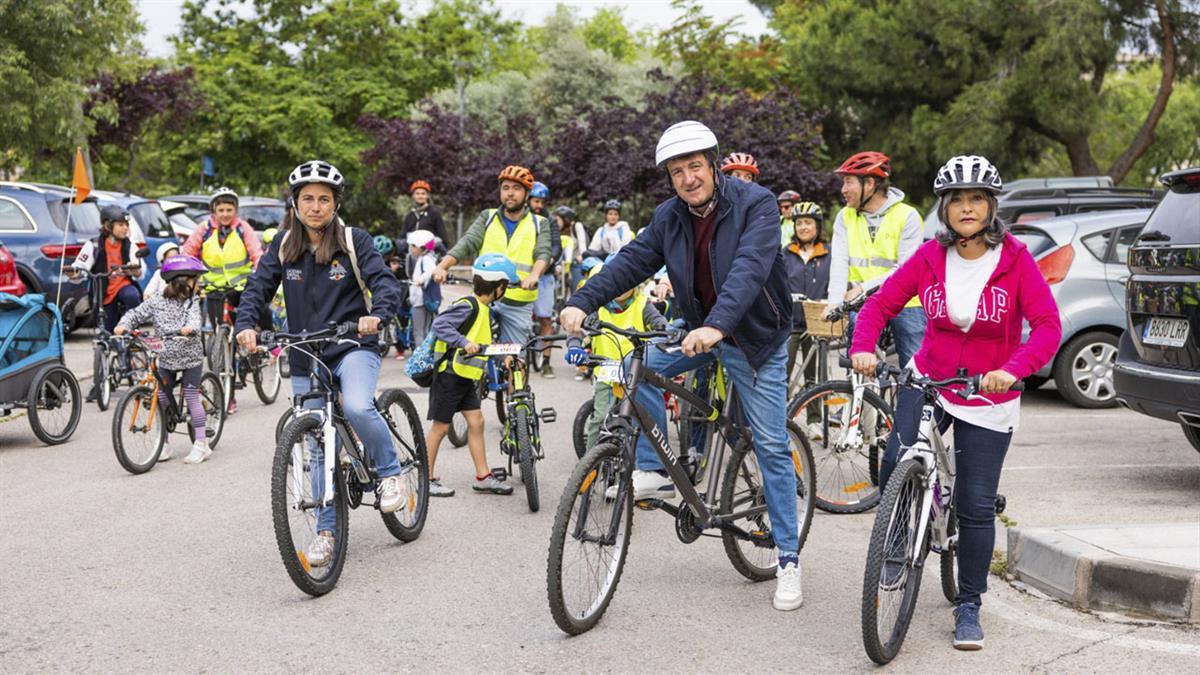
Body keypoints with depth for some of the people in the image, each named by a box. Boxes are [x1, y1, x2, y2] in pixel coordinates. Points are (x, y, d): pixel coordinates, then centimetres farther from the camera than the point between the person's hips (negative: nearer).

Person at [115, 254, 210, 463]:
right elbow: (136, 314, 2)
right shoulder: (156, 301, 0)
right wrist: (123, 325, -17)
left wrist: (190, 328, -44)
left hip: (190, 358, -3)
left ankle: (201, 444, 3)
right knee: (161, 400, 2)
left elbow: (195, 319, -22)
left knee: (191, 398, -4)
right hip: (166, 359, 3)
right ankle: (164, 444, 13)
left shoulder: (191, 302, -5)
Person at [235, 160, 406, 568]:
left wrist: (376, 315, -35)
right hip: (306, 358, 3)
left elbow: (386, 282, -14)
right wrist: (247, 325, -21)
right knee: (320, 447, 7)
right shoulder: (283, 246, 3)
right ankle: (327, 531, 18)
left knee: (358, 408, -32)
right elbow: (258, 287, -1)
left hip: (353, 347, -3)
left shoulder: (354, 241, -5)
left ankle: (390, 472, -6)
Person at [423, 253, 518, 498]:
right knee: (440, 427, 0)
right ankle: (426, 478, 10)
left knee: (476, 422, 6)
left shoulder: (484, 310, 11)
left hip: (467, 377, 9)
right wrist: (464, 342, -40)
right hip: (449, 376, -9)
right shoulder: (467, 306, -19)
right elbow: (440, 325, -29)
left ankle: (483, 477, 11)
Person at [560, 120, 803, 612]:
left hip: (755, 336, -5)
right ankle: (656, 473, -3)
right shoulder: (670, 217, -2)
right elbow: (631, 261, -7)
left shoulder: (755, 203, -20)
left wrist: (717, 325, -49)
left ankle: (789, 557, 5)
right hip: (699, 331, 6)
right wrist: (582, 302, -23)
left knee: (772, 447, -4)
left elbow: (749, 268, -34)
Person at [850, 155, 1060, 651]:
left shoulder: (1015, 260, -12)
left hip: (989, 398, -1)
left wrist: (1013, 369, -34)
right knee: (897, 464, -21)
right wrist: (863, 348, -20)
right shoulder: (930, 258, -4)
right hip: (929, 382, 2)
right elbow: (880, 303, -1)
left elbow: (1048, 325, -17)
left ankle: (969, 606, 18)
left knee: (976, 506, 0)